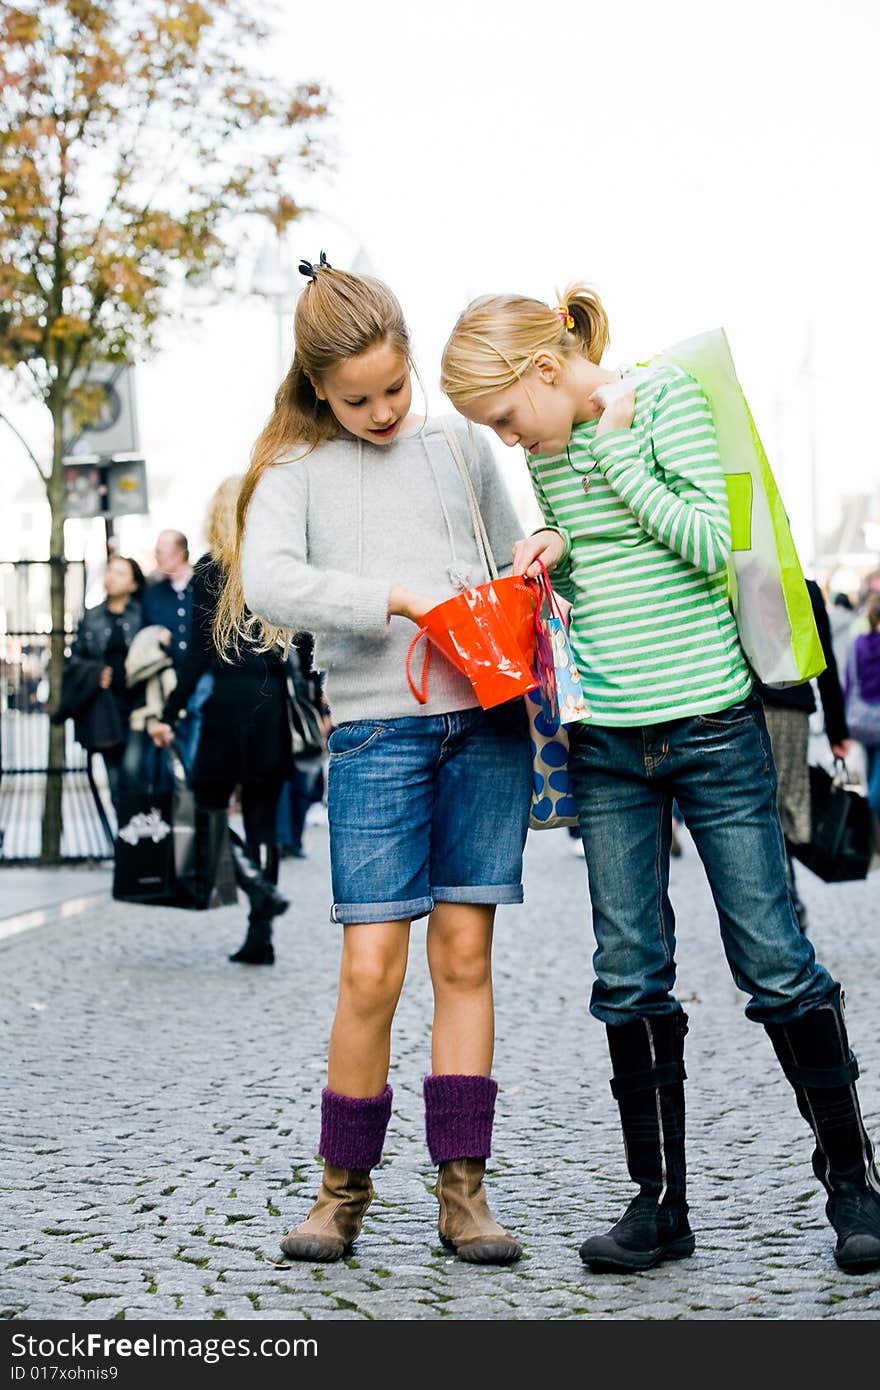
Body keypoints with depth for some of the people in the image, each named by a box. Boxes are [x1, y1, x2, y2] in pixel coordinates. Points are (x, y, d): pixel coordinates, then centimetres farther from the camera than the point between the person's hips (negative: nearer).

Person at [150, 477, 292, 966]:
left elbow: (201, 650, -8)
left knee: (210, 805, 9)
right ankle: (260, 936, 6)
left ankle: (257, 883, -17)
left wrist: (171, 715, -5)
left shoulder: (211, 569, -4)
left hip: (231, 700, -4)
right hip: (276, 700, 4)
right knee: (263, 815, 9)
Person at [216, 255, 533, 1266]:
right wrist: (396, 598, -19)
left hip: (486, 723, 2)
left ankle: (462, 1188, 10)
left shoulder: (463, 448, 14)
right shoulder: (296, 470, 7)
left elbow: (517, 566, 21)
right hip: (376, 730, -2)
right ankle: (344, 1188, 10)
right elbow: (268, 582, -10)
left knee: (463, 954, 3)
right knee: (371, 969, -7)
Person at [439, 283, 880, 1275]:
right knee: (629, 976, 4)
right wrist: (556, 552, 1)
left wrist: (614, 446, -11)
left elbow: (712, 543, -14)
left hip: (712, 726, -5)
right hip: (608, 743, 5)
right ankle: (660, 1201, 14)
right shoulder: (548, 450, 11)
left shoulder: (666, 397, -5)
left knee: (775, 961, -1)